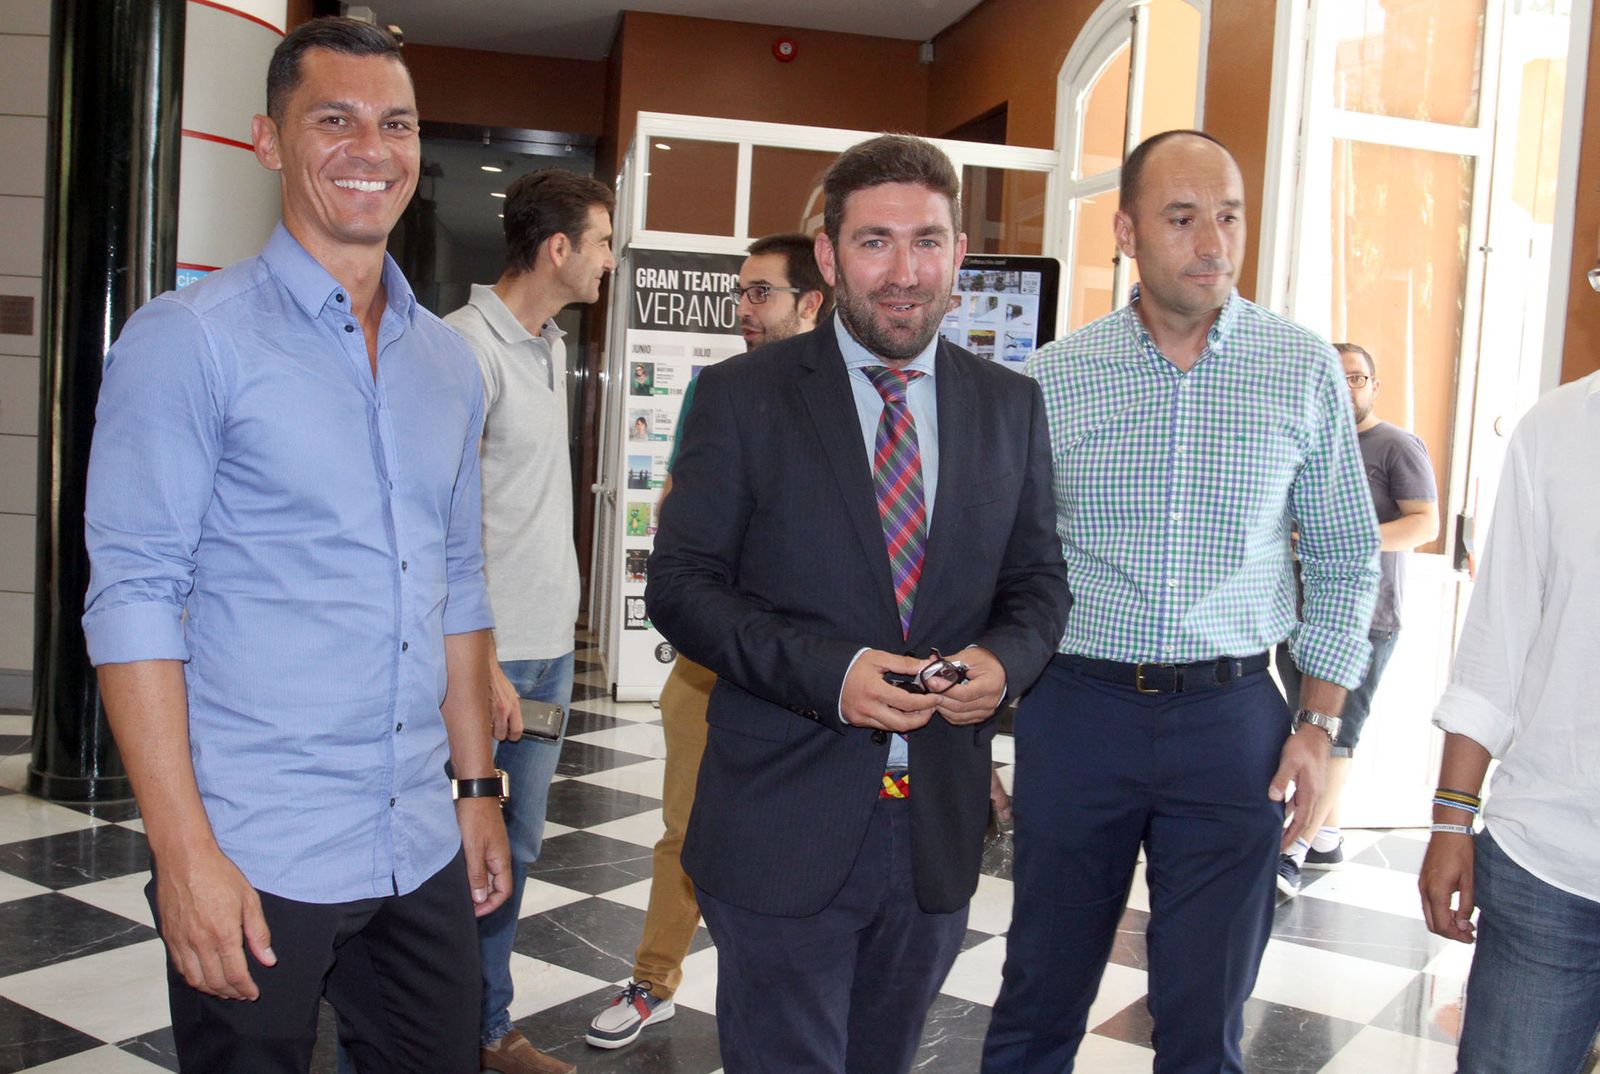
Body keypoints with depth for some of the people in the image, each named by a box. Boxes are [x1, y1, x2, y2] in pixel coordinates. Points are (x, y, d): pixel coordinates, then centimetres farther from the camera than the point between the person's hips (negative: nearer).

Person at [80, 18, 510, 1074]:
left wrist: (478, 787, 12)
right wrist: (184, 853, -16)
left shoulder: (449, 362, 10)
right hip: (254, 864, -5)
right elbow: (134, 599, -12)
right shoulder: (189, 340, -8)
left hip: (422, 852, 6)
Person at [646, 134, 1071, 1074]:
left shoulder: (1011, 405, 6)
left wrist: (1004, 660, -12)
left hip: (940, 829, 4)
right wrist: (827, 673, -21)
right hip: (785, 828, -3)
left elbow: (1040, 579, 11)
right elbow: (681, 584, -6)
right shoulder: (745, 396, -4)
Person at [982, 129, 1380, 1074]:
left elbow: (1346, 561, 6)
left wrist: (1320, 725, 0)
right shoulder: (1052, 377, -1)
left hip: (1233, 719, 0)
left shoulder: (1305, 369, 0)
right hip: (1078, 707, 0)